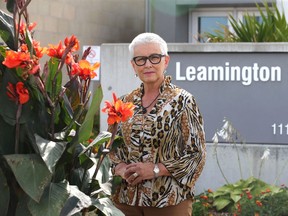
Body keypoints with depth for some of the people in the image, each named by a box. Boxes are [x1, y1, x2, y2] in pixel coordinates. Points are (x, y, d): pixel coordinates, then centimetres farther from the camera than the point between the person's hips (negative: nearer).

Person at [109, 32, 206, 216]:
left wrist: (155, 169, -17)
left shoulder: (182, 101, -5)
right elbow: (112, 148, 13)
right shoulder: (125, 103, 7)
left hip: (169, 201, -4)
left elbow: (197, 155, -8)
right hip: (126, 198, 4)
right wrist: (119, 167, -7)